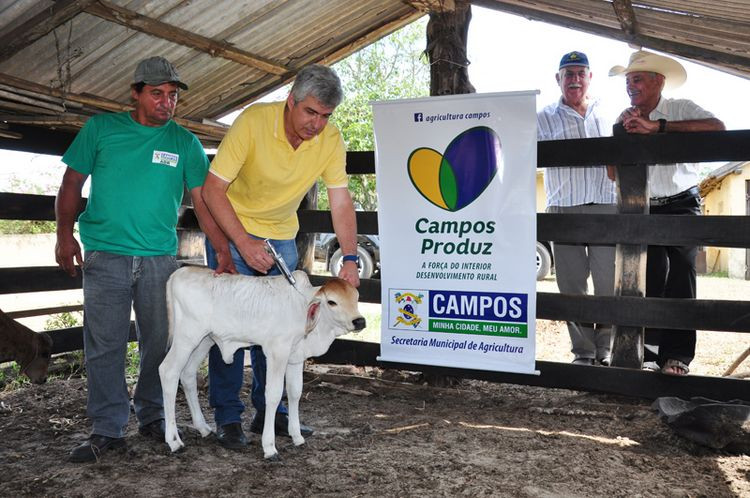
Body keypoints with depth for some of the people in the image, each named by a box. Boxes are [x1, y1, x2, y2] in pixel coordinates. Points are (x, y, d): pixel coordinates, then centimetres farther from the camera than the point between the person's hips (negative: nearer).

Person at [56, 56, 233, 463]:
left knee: (159, 342, 7)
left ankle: (152, 417, 24)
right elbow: (72, 182, 7)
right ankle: (108, 428, 9)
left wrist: (224, 251, -6)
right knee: (105, 344, -1)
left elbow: (202, 200, 3)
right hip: (105, 255, -1)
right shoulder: (101, 128, 6)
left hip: (160, 257, 1)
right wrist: (65, 233, -5)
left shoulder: (185, 142, 7)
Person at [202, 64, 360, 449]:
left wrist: (350, 258, -21)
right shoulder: (253, 121, -25)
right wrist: (244, 245, -30)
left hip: (281, 237, 4)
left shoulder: (330, 139, -14)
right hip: (232, 229, -4)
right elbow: (213, 190, -24)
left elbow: (341, 201, -11)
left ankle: (269, 411, 18)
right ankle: (227, 417, 6)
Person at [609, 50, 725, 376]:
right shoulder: (625, 120, 11)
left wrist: (656, 126, -28)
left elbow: (716, 128, -24)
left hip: (681, 205, -3)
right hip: (642, 210, 3)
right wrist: (626, 133, -11)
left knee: (680, 270, -9)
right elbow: (613, 173, 3)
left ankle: (677, 354, -5)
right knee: (649, 275, -5)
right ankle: (648, 349, 2)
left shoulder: (680, 109, -1)